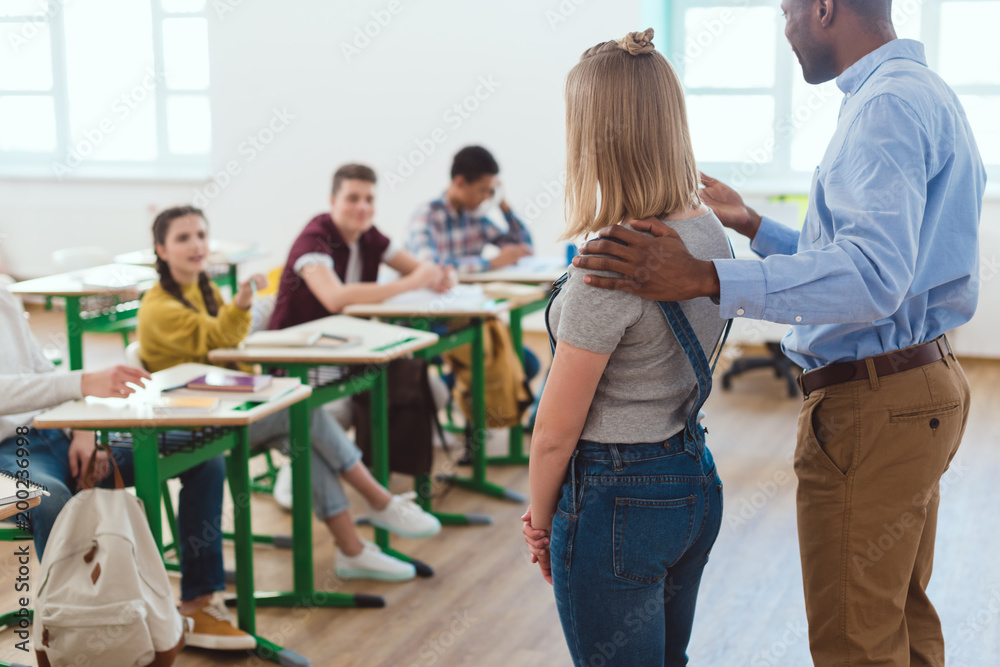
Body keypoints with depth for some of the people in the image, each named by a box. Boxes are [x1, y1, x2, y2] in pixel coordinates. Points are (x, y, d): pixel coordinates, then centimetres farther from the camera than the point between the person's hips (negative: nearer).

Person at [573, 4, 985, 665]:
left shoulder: (888, 105, -19)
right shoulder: (928, 93, 16)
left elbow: (873, 275, -33)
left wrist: (705, 279, -39)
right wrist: (754, 226, 25)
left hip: (874, 406, -11)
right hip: (921, 382, 11)